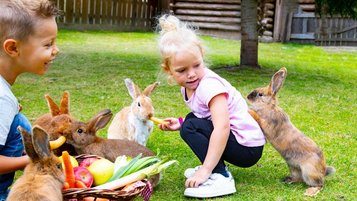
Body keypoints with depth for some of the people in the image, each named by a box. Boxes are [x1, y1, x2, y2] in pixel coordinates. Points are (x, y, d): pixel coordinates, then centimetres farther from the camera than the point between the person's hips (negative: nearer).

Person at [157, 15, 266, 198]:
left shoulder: (209, 85, -23)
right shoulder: (188, 86, 5)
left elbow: (222, 127, -33)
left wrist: (205, 170, -34)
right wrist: (180, 123, 2)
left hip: (248, 148, -10)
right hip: (232, 139, 10)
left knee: (191, 128, -18)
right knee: (191, 120, 18)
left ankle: (220, 178, -20)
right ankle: (215, 168, 13)